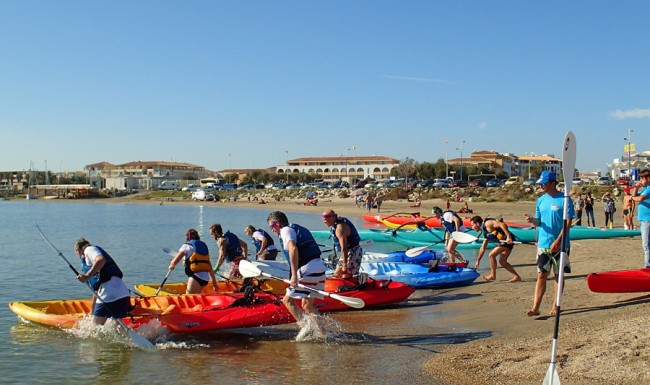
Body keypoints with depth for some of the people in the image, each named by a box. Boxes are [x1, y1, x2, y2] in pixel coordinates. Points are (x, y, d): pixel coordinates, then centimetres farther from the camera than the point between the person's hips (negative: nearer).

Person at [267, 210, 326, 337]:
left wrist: (294, 275, -24)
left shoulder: (286, 230, -1)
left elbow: (293, 249, -19)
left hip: (308, 270, -9)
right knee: (307, 305, 16)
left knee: (288, 300, 1)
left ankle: (306, 328, -7)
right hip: (320, 268, 9)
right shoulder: (299, 229, 26)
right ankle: (321, 332, 9)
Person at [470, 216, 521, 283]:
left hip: (508, 240, -10)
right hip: (505, 241, 10)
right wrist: (478, 260, 30)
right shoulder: (485, 232, 19)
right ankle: (516, 277, 18)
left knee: (491, 255, -6)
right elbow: (483, 248, 27)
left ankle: (493, 275, 7)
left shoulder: (487, 223, -9)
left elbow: (502, 224, -22)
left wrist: (508, 236, -28)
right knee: (502, 261, 14)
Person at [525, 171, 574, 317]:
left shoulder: (564, 199, -8)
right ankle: (535, 308, -2)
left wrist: (558, 241, -18)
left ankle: (555, 306, 17)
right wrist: (532, 220, -10)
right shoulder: (540, 200, 8)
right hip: (543, 244, 4)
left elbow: (568, 222, -10)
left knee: (558, 276, 8)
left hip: (560, 245, -4)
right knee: (541, 275, 1)